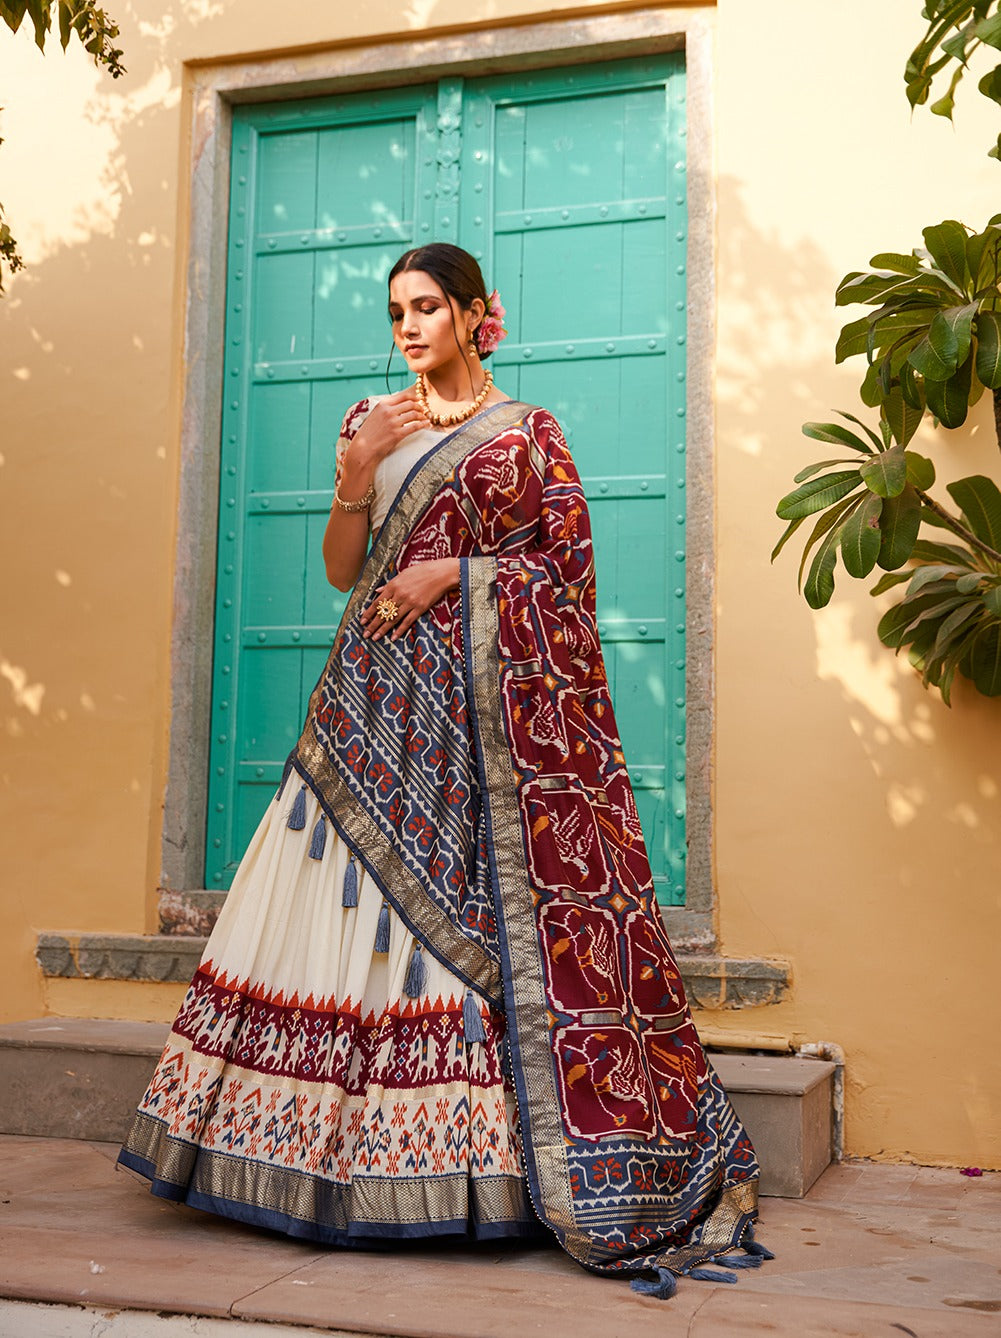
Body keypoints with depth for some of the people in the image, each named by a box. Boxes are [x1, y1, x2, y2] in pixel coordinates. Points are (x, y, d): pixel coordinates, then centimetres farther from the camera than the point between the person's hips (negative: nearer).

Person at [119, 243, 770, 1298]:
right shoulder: (375, 422, 18)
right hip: (381, 695, 4)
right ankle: (364, 1161, 5)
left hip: (484, 698, -4)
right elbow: (341, 569, 12)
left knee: (484, 910, -9)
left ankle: (481, 1162, -2)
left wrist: (454, 573, -10)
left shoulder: (526, 433, 7)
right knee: (363, 903, -2)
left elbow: (565, 559, 0)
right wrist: (355, 470, -4)